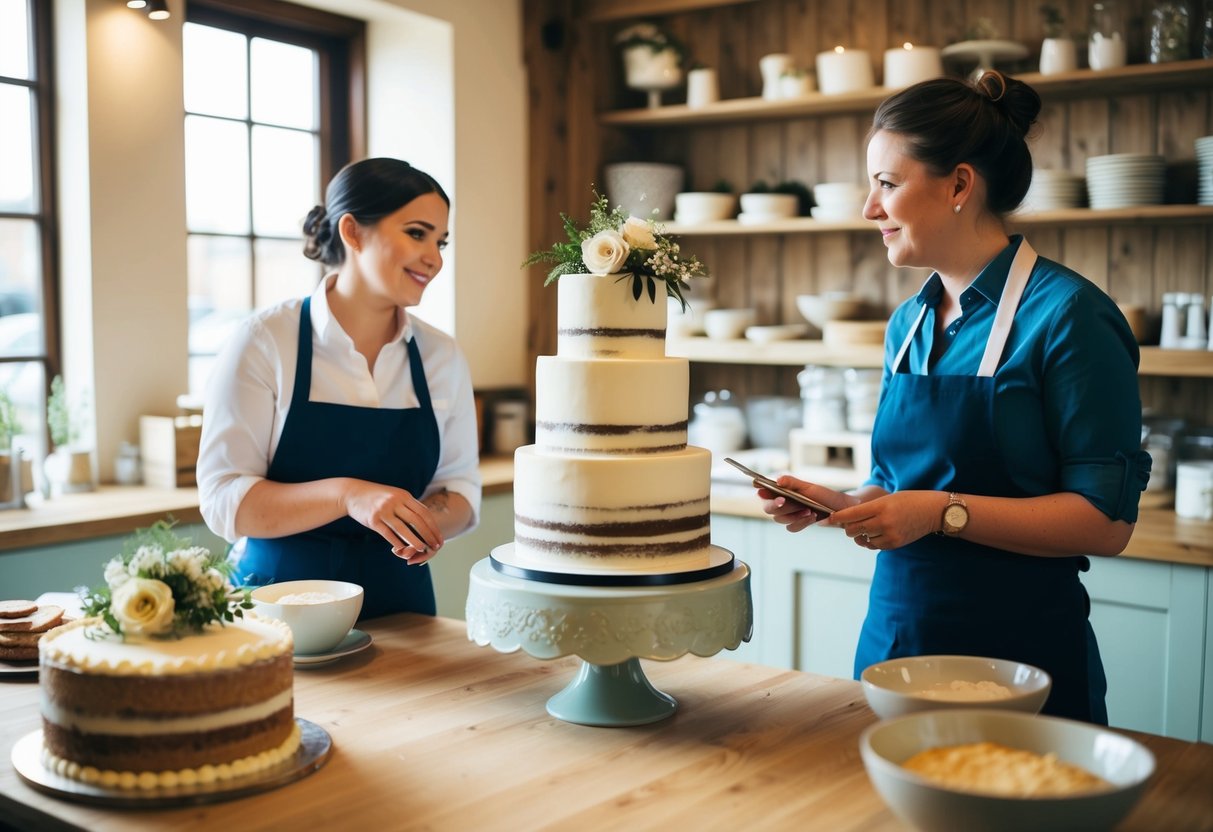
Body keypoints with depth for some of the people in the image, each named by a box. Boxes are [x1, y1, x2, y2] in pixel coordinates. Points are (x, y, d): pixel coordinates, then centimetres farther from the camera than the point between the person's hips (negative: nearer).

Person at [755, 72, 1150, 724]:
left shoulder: (1066, 314, -13)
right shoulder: (908, 323, 9)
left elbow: (1107, 521, -17)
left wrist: (944, 512, -23)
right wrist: (837, 505, -1)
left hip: (1021, 652, -6)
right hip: (895, 637, 7)